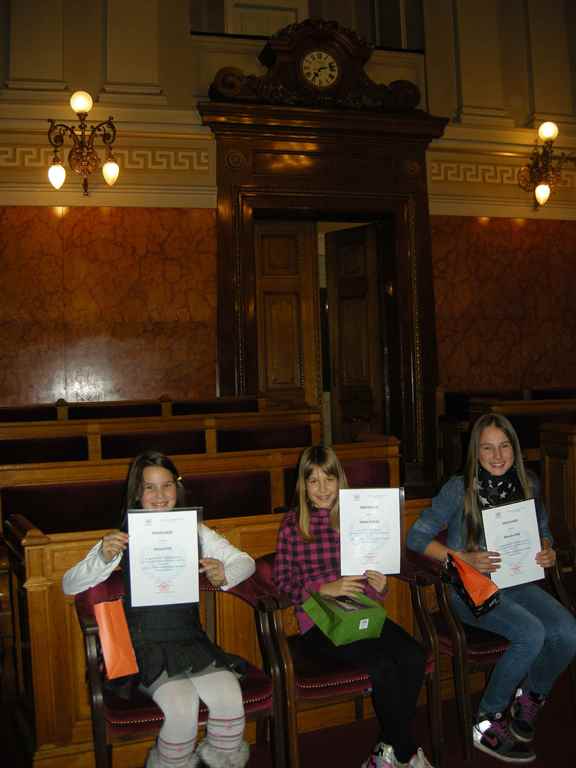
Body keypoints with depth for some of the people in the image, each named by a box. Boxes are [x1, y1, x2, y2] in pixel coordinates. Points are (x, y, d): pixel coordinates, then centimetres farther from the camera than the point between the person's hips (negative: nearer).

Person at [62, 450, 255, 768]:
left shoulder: (195, 531, 8)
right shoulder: (122, 538, 3)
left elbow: (245, 561, 11)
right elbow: (70, 586, 0)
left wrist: (225, 573, -12)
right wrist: (104, 557, -19)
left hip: (191, 639, 2)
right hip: (145, 646, -2)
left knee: (230, 699, -22)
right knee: (181, 706, -27)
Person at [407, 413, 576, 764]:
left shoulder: (529, 484, 3)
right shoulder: (460, 489, -11)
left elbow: (543, 530, 19)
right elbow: (417, 536, -9)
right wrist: (464, 559, -21)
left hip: (515, 582, 5)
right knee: (532, 633, -28)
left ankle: (528, 702, 11)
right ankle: (487, 724, -7)